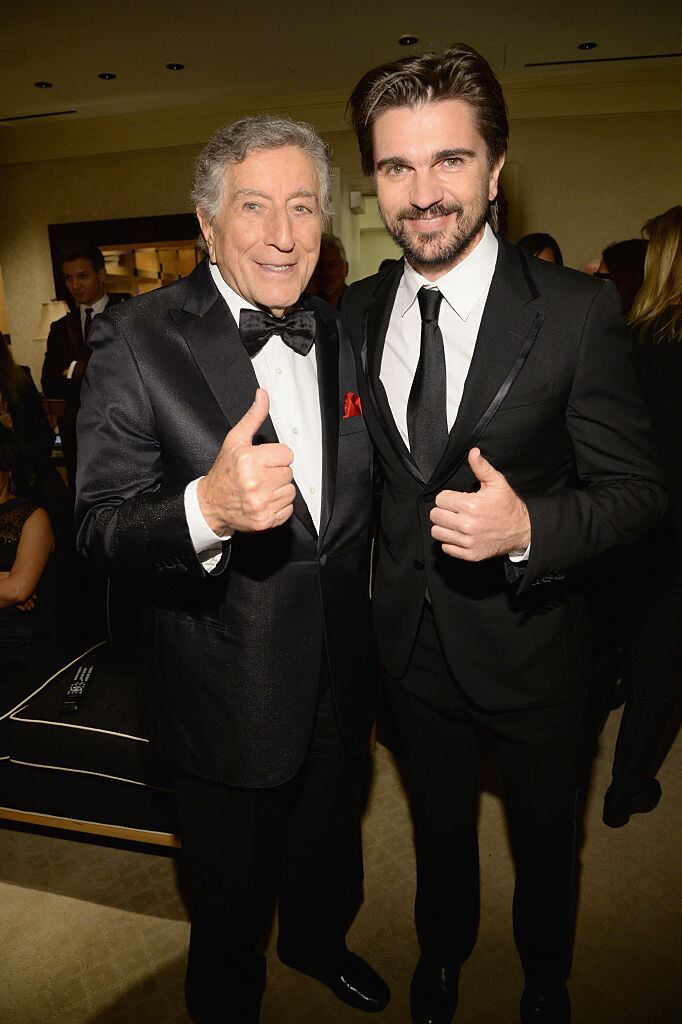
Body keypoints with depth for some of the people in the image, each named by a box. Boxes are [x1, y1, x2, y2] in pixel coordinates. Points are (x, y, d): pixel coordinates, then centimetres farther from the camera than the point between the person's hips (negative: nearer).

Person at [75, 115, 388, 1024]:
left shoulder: (339, 334, 1)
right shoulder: (135, 341, -17)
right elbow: (100, 525, -19)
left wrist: (371, 625, 7)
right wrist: (207, 508, -39)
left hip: (342, 676, 5)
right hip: (230, 697, -5)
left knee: (329, 851, 31)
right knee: (231, 898, 22)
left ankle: (317, 943, 63)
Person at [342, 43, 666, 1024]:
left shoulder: (578, 310, -17)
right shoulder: (357, 311, -4)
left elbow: (637, 486, -14)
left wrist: (531, 527, -32)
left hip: (529, 643, -2)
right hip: (411, 640, 3)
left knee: (545, 835, 25)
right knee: (438, 821, 28)